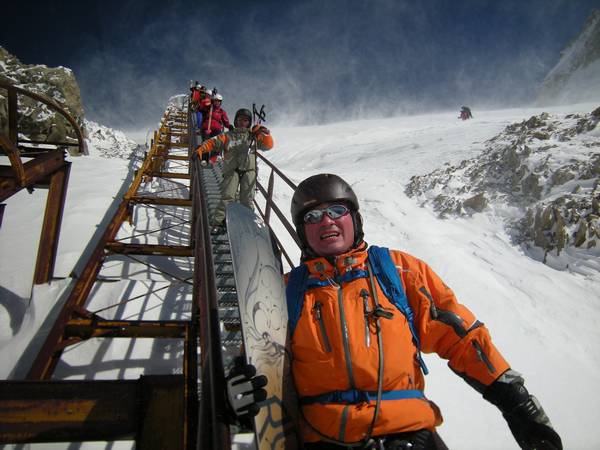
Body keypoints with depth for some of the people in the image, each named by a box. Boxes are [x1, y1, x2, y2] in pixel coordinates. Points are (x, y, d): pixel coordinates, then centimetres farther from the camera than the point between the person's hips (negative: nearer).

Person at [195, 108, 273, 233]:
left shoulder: (254, 136, 21)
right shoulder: (228, 136, 17)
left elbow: (268, 145, 16)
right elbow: (213, 142, 7)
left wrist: (265, 133, -1)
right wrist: (201, 149, -10)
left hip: (249, 169, 1)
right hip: (232, 170, -1)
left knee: (247, 199, -5)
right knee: (227, 197, -14)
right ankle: (218, 223, -12)